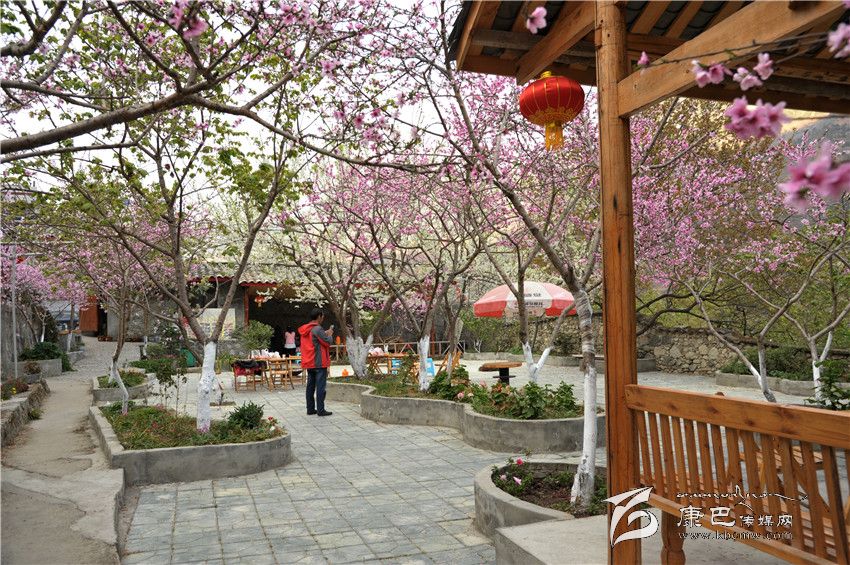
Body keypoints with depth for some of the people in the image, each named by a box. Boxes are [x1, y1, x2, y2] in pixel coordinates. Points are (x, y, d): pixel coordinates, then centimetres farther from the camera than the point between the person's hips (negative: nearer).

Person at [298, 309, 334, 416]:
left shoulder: (305, 329, 12)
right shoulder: (318, 329, -16)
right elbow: (328, 342, -14)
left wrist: (325, 334, 13)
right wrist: (329, 334, 5)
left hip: (309, 362, 9)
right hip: (319, 363, -8)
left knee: (310, 386, 11)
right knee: (321, 386, -5)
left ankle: (310, 409, 14)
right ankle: (320, 410, -5)